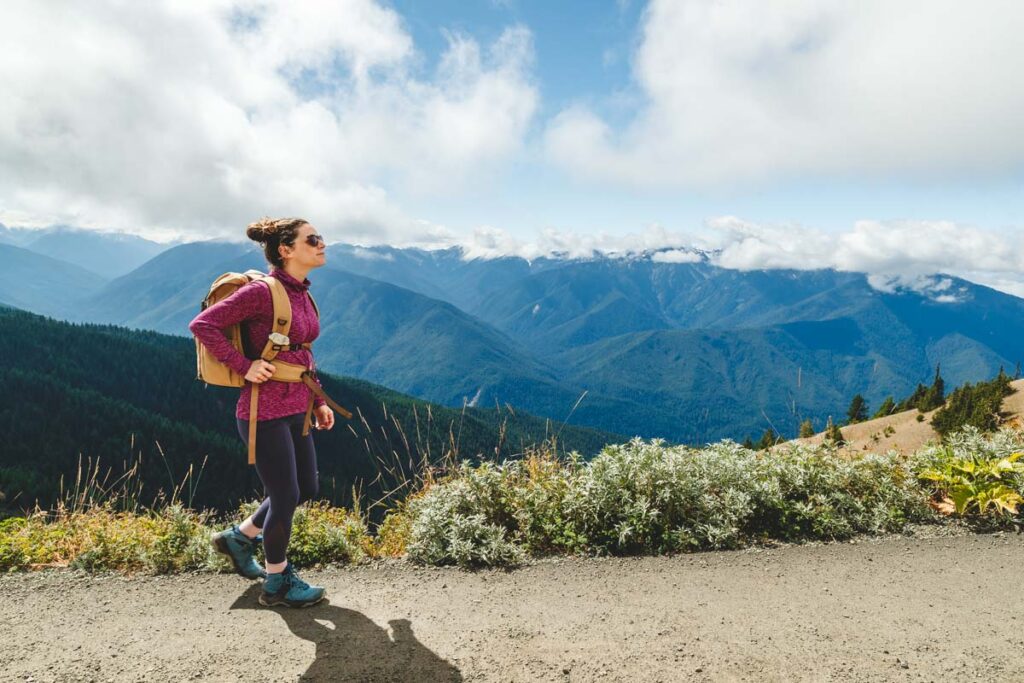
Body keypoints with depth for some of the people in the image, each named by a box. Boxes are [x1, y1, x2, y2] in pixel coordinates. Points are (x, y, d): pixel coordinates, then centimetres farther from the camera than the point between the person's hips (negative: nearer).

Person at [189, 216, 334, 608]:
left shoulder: (302, 294, 9)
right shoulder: (262, 292, -17)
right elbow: (202, 326, -16)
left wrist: (318, 401, 15)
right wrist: (244, 366, -18)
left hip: (294, 410, 9)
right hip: (266, 411, -9)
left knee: (306, 489, 18)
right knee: (285, 496, 4)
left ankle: (239, 537, 39)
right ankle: (277, 583, 26)